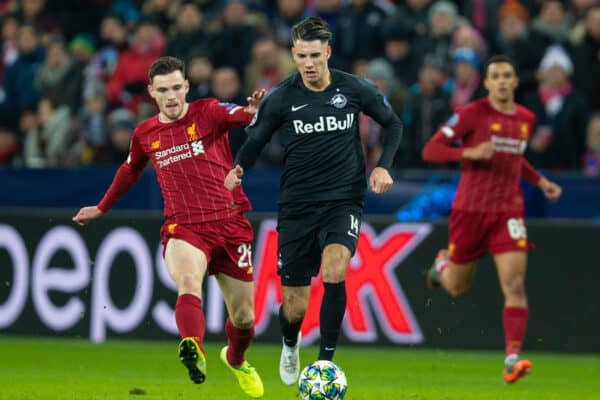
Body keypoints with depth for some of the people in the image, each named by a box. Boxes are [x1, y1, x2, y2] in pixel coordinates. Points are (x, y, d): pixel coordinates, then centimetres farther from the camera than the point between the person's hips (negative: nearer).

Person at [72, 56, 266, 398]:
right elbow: (130, 172, 29)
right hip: (183, 228, 0)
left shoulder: (208, 113, -1)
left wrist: (251, 110, -47)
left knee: (243, 317, 8)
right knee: (188, 281, -34)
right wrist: (102, 208, 41)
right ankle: (194, 349, -60)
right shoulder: (145, 135, 9)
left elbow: (237, 116, -22)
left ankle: (236, 359, 43)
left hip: (229, 223, 0)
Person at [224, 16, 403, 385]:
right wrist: (238, 169, -18)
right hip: (297, 207, 1)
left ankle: (326, 361, -20)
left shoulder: (354, 89, -4)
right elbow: (254, 142, 4)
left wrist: (383, 166, -4)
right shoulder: (280, 99, -6)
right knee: (295, 308, 3)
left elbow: (393, 123, 11)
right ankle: (291, 345, 41)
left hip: (343, 201, -1)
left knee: (334, 271, -31)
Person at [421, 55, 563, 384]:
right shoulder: (472, 114, -9)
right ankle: (443, 263, 49)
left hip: (508, 211, 3)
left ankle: (513, 358, -19)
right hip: (471, 208, -3)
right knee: (457, 288, 12)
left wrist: (540, 181, 14)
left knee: (515, 285, -15)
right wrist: (469, 153, -26)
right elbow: (430, 150, -11)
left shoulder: (526, 119, 8)